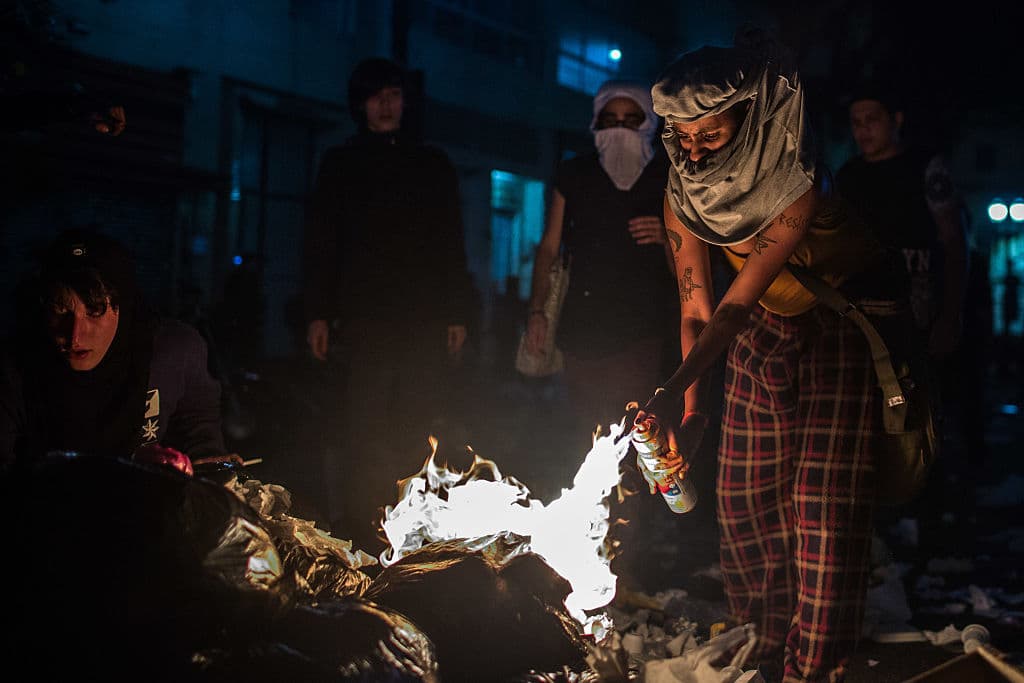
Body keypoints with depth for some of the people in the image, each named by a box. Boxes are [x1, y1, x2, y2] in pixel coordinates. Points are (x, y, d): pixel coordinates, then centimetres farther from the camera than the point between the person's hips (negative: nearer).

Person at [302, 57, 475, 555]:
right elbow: (320, 243, 8)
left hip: (426, 319, 2)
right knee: (364, 430, -8)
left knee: (416, 433, -3)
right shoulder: (341, 164, 13)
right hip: (364, 317, -1)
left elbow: (452, 247, 14)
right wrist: (318, 314, -2)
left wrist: (457, 313, 5)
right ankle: (360, 538, -4)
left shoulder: (433, 164, 17)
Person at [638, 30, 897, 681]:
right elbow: (697, 308, -10)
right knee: (745, 498, 6)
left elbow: (738, 301, -35)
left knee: (822, 511, -7)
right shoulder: (684, 191, -13)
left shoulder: (800, 185, -31)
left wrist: (675, 388, -43)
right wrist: (692, 408, -18)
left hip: (835, 338, -5)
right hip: (760, 339, 6)